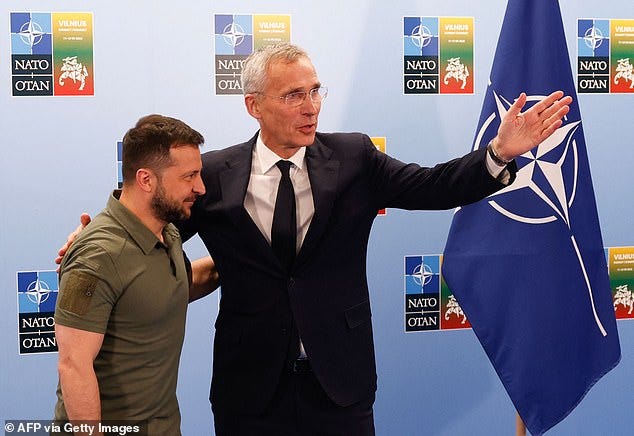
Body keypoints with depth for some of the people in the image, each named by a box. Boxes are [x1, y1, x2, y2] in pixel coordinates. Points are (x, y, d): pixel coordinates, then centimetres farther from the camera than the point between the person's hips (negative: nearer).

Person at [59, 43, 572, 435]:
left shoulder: (353, 157, -1)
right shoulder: (214, 175, -3)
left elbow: (433, 187, -6)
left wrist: (501, 152, -20)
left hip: (339, 378, 1)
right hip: (250, 384, 0)